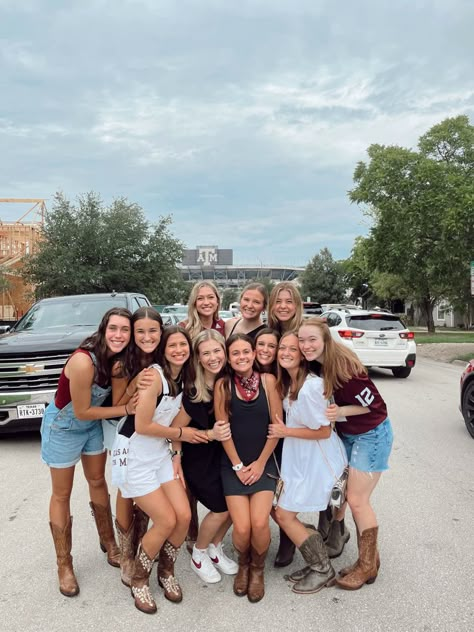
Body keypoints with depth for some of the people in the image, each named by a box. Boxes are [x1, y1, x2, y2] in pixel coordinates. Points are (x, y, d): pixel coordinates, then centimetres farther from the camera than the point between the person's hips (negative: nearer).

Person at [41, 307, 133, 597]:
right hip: (63, 426, -6)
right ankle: (64, 565, 24)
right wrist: (125, 409, -23)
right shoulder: (83, 361, -35)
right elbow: (82, 412, -27)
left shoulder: (118, 358, -13)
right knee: (62, 495, 8)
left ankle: (109, 543, 37)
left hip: (93, 424, 6)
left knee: (98, 482, 19)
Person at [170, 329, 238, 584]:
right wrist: (210, 434, -20)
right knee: (221, 508, -2)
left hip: (224, 454, 5)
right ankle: (198, 555, 25)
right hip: (199, 458, -5)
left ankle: (215, 548, 31)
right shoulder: (193, 392, -24)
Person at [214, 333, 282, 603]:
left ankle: (258, 569, 16)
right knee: (242, 527, -13)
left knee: (259, 523, -17)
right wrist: (238, 465, -5)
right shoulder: (223, 385, -4)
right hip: (233, 464, 0)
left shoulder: (268, 380, -4)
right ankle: (243, 564, 23)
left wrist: (260, 463, -5)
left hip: (264, 462, 0)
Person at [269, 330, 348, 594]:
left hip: (319, 460, -8)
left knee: (285, 514, -1)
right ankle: (317, 562, 25)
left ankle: (323, 570, 17)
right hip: (300, 458, 8)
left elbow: (324, 431, -19)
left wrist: (286, 432, -14)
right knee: (280, 512, 9)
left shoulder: (311, 386, -25)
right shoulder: (287, 383, 2)